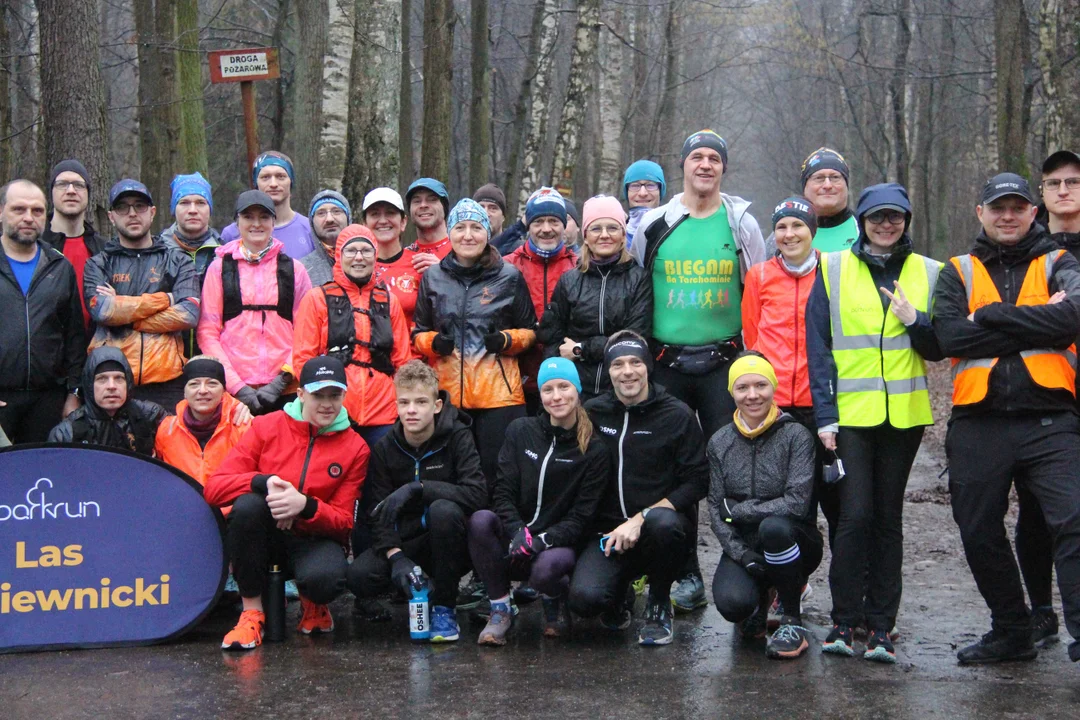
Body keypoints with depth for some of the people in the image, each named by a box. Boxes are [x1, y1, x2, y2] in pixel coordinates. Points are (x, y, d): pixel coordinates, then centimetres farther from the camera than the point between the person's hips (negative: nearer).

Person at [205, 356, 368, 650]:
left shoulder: (355, 448, -1)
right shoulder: (266, 427, -2)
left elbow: (343, 521, -4)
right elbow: (214, 487, -9)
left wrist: (305, 505, -25)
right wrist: (264, 481, -28)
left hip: (313, 539, -1)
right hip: (264, 535, 1)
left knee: (326, 577, -37)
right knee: (247, 504, -34)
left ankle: (313, 604, 7)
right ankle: (252, 612, -18)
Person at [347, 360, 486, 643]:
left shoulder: (457, 437, -8)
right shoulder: (384, 449, 0)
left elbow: (476, 494, -23)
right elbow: (379, 513, -7)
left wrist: (417, 488, -29)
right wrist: (396, 556, -25)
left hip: (451, 545, -2)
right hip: (405, 542, 2)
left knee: (444, 509, -35)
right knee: (359, 576, -26)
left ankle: (445, 608, -19)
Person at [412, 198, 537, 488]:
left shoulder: (509, 277, 5)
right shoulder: (432, 277, 11)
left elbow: (530, 330, 12)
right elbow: (417, 332, 18)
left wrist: (508, 340, -8)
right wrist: (433, 343, -4)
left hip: (498, 393, -2)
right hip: (448, 393, 2)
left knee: (497, 470, -4)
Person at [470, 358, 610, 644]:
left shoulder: (595, 450, -2)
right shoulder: (521, 431, 4)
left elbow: (582, 516, -6)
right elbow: (503, 492, -3)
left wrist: (541, 540, -22)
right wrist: (518, 532, -22)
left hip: (559, 543, -2)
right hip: (514, 539, 3)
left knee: (545, 569, -38)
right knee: (480, 520, -30)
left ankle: (555, 599, 3)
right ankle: (500, 608, -13)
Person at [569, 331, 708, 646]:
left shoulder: (677, 415, -2)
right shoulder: (593, 413, 6)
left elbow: (697, 481, -7)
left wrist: (641, 519, -17)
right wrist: (615, 532, -4)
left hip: (661, 521, -1)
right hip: (609, 531, 2)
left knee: (663, 521, -39)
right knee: (584, 598, -27)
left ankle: (659, 606, -8)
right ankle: (620, 596, 14)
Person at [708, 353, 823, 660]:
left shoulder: (796, 436, -10)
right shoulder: (720, 442, 3)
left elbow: (797, 503, -19)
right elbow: (715, 509, 0)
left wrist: (737, 509, -13)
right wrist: (741, 555, -15)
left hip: (794, 544, -2)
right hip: (742, 546, 2)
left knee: (773, 527, -38)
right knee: (732, 603, -29)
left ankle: (793, 623, -16)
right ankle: (758, 600, 13)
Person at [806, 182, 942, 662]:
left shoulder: (927, 273, 9)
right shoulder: (834, 270, 4)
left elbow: (938, 349, 11)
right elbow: (818, 347, 1)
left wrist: (914, 320, -10)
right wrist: (824, 414, -7)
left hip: (904, 415, 2)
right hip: (850, 413, -2)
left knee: (888, 518, 7)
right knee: (855, 514, -11)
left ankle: (880, 627, 11)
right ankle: (844, 622, 0)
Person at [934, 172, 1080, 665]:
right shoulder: (958, 272, 11)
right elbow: (950, 336, -8)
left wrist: (990, 317, -11)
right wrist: (1037, 322, -9)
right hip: (978, 423, 3)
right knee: (979, 533, 10)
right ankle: (1011, 634, 26)